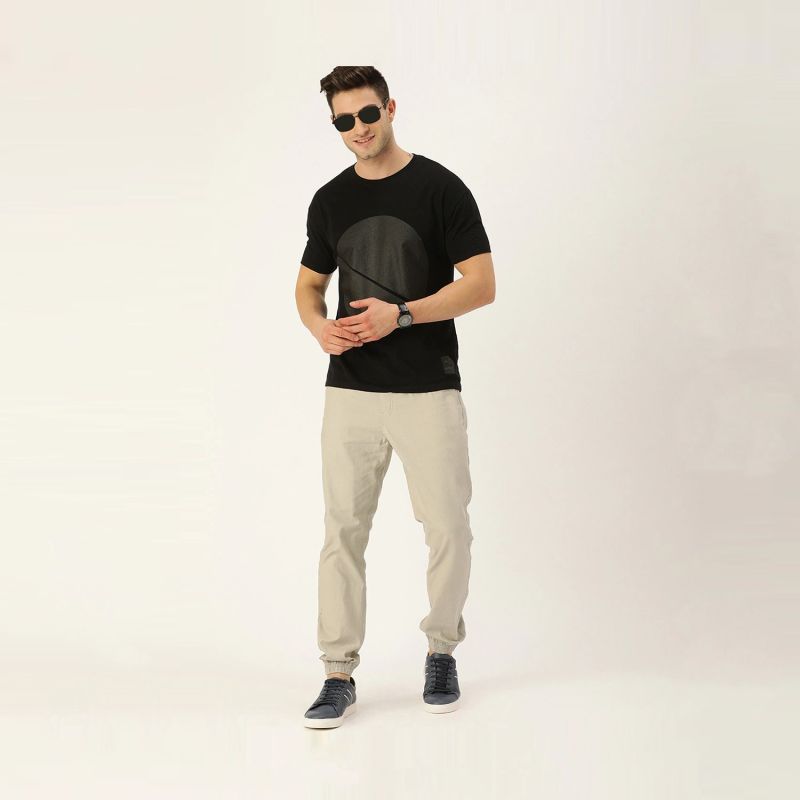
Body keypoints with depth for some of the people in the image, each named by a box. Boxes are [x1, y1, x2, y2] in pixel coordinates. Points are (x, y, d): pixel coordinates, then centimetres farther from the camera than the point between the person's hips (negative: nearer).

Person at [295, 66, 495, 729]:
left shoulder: (441, 187, -5)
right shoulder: (329, 200, 9)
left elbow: (481, 284, -8)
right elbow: (309, 284, 19)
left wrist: (401, 313, -19)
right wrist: (320, 326, -4)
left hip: (428, 389, -3)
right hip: (350, 390, 3)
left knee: (447, 526, 2)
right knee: (343, 530, 2)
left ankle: (442, 649, 24)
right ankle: (340, 673, 9)